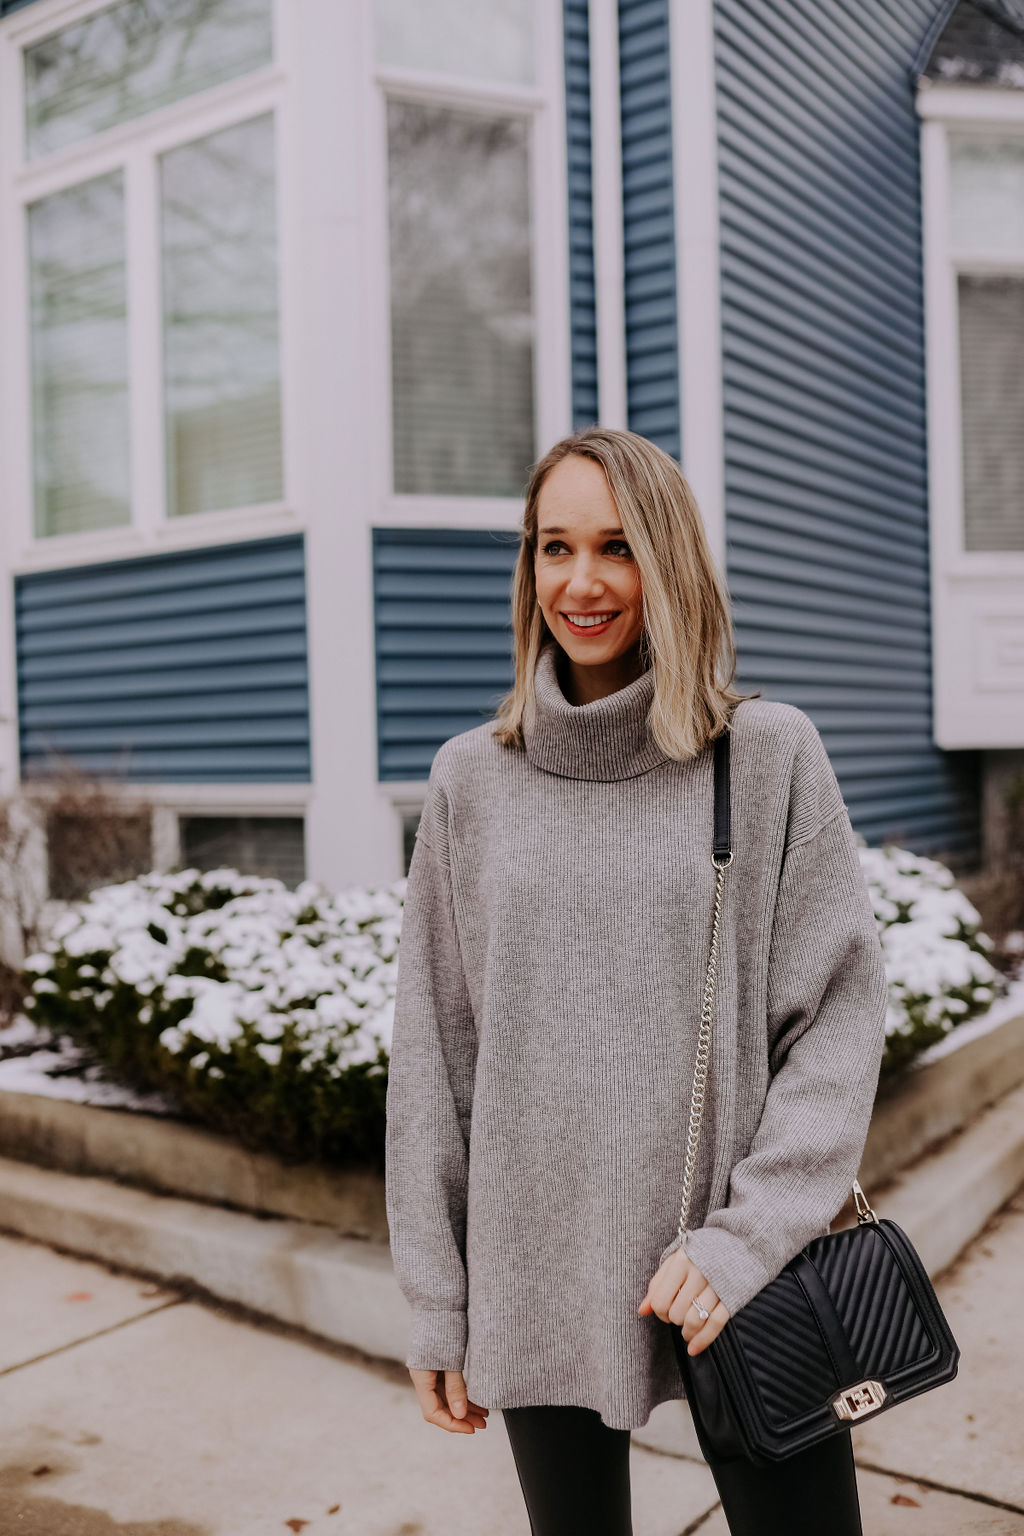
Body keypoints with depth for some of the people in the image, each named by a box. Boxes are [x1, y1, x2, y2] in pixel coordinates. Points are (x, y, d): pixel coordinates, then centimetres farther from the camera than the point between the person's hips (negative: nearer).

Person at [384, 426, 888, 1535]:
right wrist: (435, 1300, 4)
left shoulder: (771, 755, -4)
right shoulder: (472, 780, 1)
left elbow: (842, 1013, -4)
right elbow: (431, 1051, 3)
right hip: (538, 1282, 2)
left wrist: (748, 1236, -13)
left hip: (748, 1287, -1)